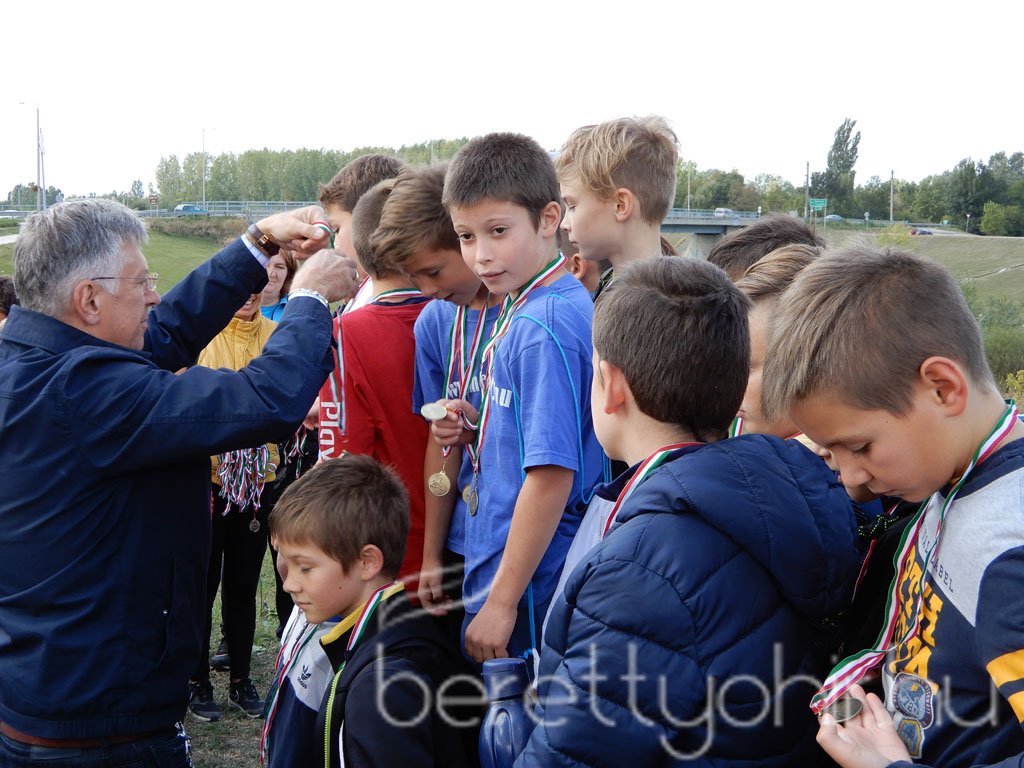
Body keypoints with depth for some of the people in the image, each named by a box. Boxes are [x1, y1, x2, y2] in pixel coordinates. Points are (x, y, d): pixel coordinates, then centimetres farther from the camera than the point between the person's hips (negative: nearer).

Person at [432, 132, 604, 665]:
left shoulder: (545, 327, -21)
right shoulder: (520, 310, 8)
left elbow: (552, 473, -23)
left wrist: (502, 601, -20)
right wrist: (475, 428, -2)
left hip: (528, 595, -9)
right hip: (494, 577, 9)